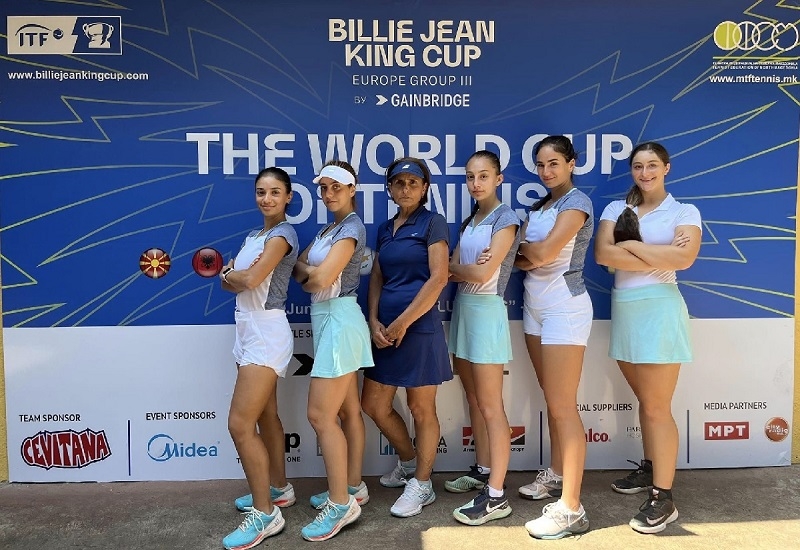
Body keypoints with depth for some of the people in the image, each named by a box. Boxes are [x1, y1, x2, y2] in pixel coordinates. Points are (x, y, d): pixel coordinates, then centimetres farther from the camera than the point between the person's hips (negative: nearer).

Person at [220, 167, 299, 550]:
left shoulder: (282, 234, -11)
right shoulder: (255, 235, 16)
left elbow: (251, 279, -22)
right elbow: (230, 281, 10)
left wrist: (230, 273, -1)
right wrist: (234, 276, -12)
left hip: (267, 334, -9)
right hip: (248, 331, 9)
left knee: (240, 424, -11)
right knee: (265, 416, 17)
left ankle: (265, 513, 1)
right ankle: (279, 488, 32)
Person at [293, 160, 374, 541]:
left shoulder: (352, 226, -11)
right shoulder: (328, 229, 17)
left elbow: (323, 277, -20)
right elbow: (298, 269, 9)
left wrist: (311, 274, 1)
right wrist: (316, 272, -11)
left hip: (339, 320, -9)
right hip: (327, 320, 9)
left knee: (320, 414, -8)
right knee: (347, 410, 13)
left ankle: (341, 503, 2)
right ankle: (353, 487, 23)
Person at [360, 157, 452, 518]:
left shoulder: (433, 223, -4)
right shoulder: (385, 229, 15)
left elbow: (438, 278, -12)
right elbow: (376, 278, 12)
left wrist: (403, 322, -14)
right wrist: (374, 321, -3)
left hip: (418, 326, -7)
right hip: (385, 329, 7)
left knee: (421, 409, 5)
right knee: (374, 406, 12)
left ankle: (422, 484, 22)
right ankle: (409, 461, 36)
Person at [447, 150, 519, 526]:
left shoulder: (506, 219, -9)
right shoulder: (469, 221, 14)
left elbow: (483, 274, -17)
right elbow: (452, 268, 4)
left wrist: (453, 267, 0)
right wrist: (468, 267, -17)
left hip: (486, 310, -8)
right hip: (462, 307, 8)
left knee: (490, 407, -5)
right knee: (473, 400, 13)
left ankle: (497, 496, 3)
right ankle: (483, 472, 26)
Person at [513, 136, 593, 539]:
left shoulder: (577, 202, -9)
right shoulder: (538, 205, 15)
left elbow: (544, 253, -19)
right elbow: (525, 259, 8)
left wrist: (522, 246, 1)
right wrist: (527, 254, -15)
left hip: (564, 306, -8)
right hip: (535, 305, 8)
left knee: (563, 406, -8)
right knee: (551, 400, 15)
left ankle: (571, 509, -2)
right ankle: (555, 476, 28)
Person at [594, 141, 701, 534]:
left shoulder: (684, 212, 1)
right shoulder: (616, 208, 10)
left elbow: (684, 258, -18)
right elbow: (602, 254, -6)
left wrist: (630, 245, -11)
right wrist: (656, 259, -11)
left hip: (658, 308, -4)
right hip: (623, 309, 5)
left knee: (657, 407, -3)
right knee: (644, 400, 15)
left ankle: (663, 498, 5)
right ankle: (650, 469, 31)